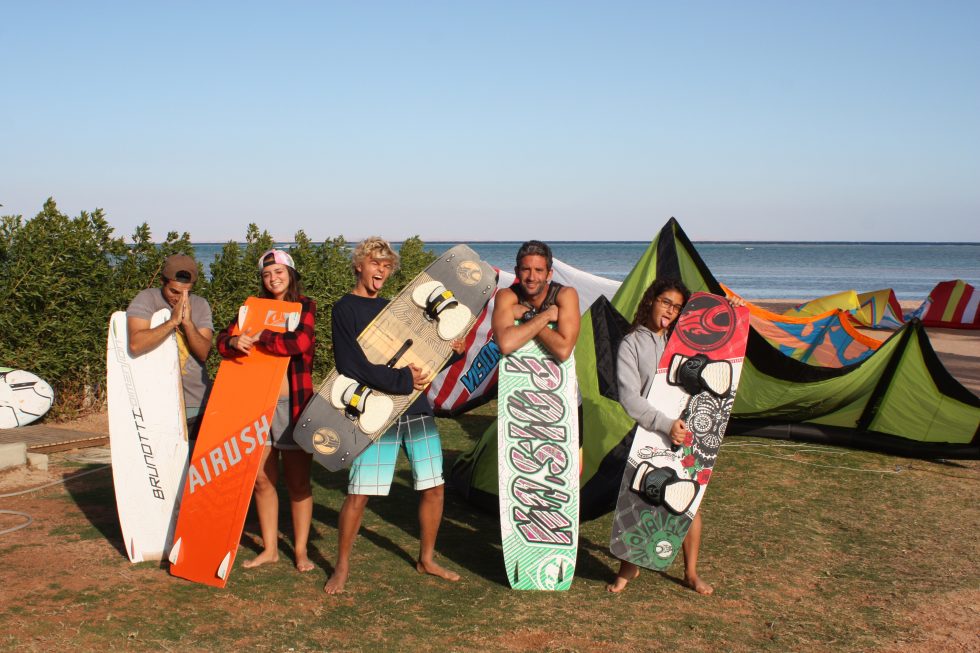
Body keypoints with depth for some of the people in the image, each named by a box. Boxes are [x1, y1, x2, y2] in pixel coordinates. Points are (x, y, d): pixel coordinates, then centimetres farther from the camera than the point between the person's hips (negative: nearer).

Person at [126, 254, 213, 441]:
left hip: (198, 404, 4)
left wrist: (188, 322, -17)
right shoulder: (146, 299, -4)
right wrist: (172, 321, -20)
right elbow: (135, 345, -19)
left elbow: (203, 353, -3)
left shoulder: (200, 305, 7)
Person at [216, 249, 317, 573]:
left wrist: (260, 337, -12)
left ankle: (301, 551, 15)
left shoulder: (305, 306, 0)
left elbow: (301, 341, -18)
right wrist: (235, 341, -18)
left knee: (298, 482, 4)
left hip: (293, 403, -4)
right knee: (262, 479, 9)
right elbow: (223, 340, 4)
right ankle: (269, 548, 21)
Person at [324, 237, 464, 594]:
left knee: (433, 485, 7)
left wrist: (450, 351, 1)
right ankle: (342, 567, 13)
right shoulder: (345, 309, -2)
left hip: (416, 409, 6)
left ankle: (426, 559, 24)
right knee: (359, 493, -6)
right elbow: (353, 365, -14)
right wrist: (402, 380, -19)